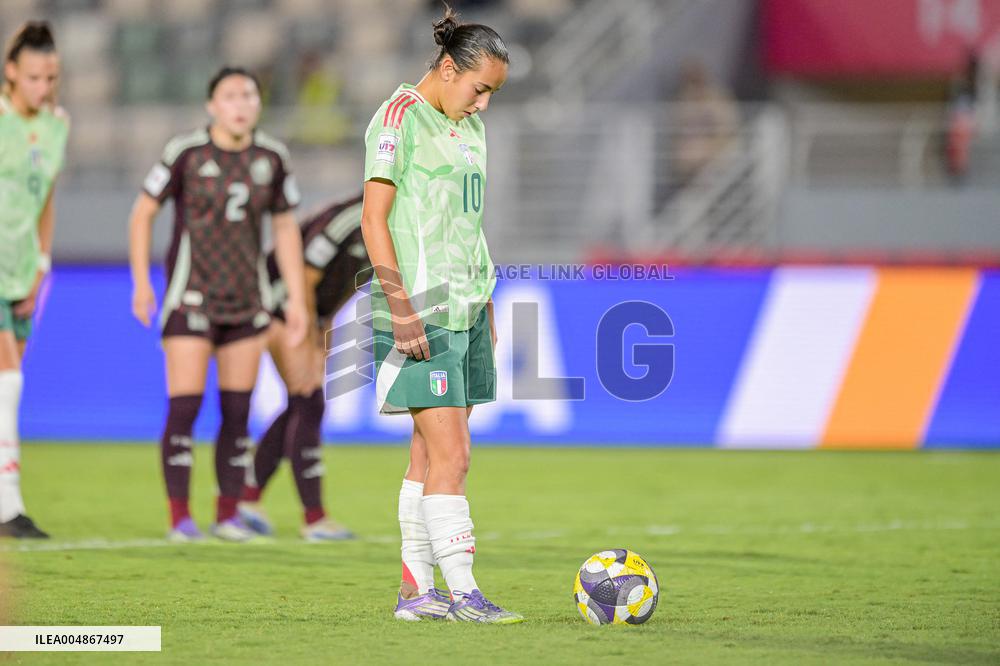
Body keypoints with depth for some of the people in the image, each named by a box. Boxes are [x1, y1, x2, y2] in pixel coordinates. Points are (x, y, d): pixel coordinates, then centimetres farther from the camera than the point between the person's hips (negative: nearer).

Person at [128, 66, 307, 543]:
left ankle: (228, 514, 11)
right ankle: (179, 515, -2)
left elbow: (285, 228, 12)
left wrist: (296, 299, 9)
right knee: (184, 407, -9)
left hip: (246, 300, 4)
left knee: (238, 411, 3)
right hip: (191, 301, -4)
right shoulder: (186, 153, -8)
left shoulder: (272, 158, 3)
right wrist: (141, 283, -6)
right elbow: (143, 213, -1)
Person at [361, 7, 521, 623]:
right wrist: (402, 309, -18)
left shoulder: (470, 127, 16)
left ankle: (416, 589, 14)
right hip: (421, 312, -8)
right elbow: (374, 218, -13)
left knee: (432, 455, 9)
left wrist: (485, 303, 22)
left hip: (466, 311, 8)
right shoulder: (400, 117, -9)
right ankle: (463, 592, -10)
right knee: (450, 455, -11)